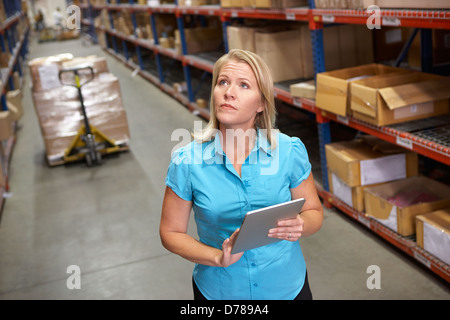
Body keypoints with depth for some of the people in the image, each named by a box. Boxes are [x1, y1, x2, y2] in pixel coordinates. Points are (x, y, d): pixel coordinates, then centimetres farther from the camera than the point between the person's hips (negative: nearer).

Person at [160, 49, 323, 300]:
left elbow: (315, 212, -1)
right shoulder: (187, 162, -15)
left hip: (287, 286, 1)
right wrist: (219, 258, -22)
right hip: (220, 291, -1)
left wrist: (299, 226, -23)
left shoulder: (290, 152, -13)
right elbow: (171, 232, -6)